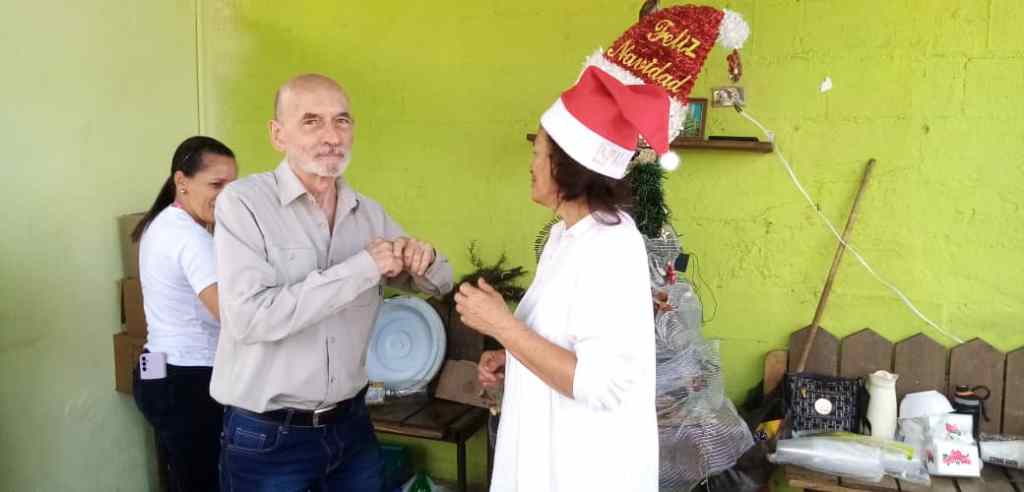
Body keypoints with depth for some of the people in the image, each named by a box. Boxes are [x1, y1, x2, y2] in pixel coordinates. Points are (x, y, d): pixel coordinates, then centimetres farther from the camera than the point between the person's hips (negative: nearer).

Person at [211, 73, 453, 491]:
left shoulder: (369, 213, 3)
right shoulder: (243, 203, -12)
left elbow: (439, 283, 13)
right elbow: (250, 317, -24)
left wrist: (424, 260, -10)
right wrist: (363, 267, -23)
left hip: (351, 424, 5)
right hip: (266, 437, -4)